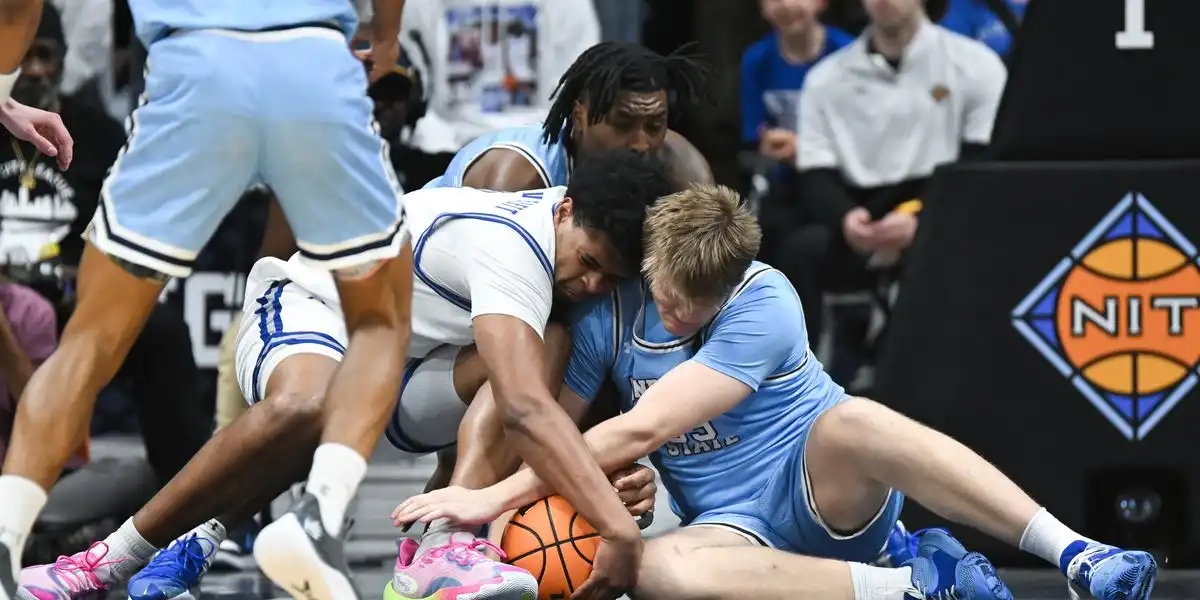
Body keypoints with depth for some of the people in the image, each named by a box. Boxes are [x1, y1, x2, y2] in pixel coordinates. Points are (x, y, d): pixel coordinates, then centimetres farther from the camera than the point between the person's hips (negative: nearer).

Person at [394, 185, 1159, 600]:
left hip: (823, 491, -3)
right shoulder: (611, 311, -2)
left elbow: (644, 427, -24)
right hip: (734, 526, 3)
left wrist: (497, 496, -23)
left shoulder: (765, 303, -18)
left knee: (847, 420, -40)